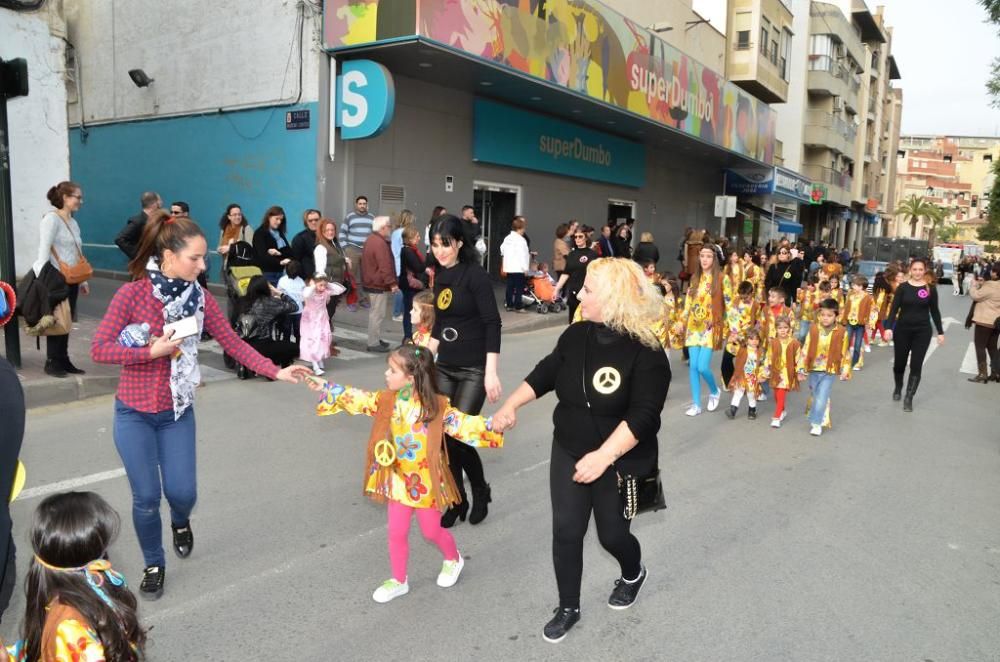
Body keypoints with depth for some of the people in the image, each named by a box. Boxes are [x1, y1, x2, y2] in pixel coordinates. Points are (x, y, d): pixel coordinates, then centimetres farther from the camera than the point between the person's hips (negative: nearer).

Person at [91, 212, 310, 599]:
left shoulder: (201, 299, -5)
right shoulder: (132, 294, -16)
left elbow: (233, 344, -4)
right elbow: (99, 349, -15)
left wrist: (276, 372, -11)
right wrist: (152, 351, -23)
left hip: (177, 413, 2)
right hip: (133, 414, -2)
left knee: (182, 492, 1)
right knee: (146, 497, 2)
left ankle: (180, 522, 40)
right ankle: (154, 564, 28)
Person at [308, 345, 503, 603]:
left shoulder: (437, 407, -19)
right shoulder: (385, 401, -7)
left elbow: (464, 424, -22)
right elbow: (354, 399, -2)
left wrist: (494, 424, -36)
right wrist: (324, 387, -5)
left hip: (426, 482, -4)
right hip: (398, 480, 4)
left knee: (431, 531, 13)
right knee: (396, 533, 12)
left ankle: (453, 560, 44)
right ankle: (399, 580, 33)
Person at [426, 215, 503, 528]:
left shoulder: (475, 275, -14)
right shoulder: (440, 276, 6)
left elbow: (492, 324, -17)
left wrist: (491, 373, -22)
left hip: (474, 369, -6)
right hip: (445, 368, 7)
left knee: (458, 435, -7)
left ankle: (481, 492, 20)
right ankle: (457, 500, 23)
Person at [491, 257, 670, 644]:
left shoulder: (646, 352, -22)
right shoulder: (577, 334, -6)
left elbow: (642, 416, -28)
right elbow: (546, 372, 10)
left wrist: (603, 457, -34)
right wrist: (511, 405, 3)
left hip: (620, 463, -4)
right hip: (569, 453, 4)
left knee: (612, 534, 13)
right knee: (566, 532, 7)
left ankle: (634, 575, 49)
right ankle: (568, 608, 29)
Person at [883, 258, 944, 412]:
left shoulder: (931, 289, 0)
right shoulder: (903, 287, -3)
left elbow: (935, 311, 5)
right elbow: (894, 309, -5)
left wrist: (940, 332, 4)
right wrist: (889, 328, -16)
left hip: (922, 331, 0)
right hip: (902, 329, 0)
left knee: (916, 366, -3)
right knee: (899, 363, 10)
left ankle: (909, 398, 7)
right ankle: (898, 388, 37)